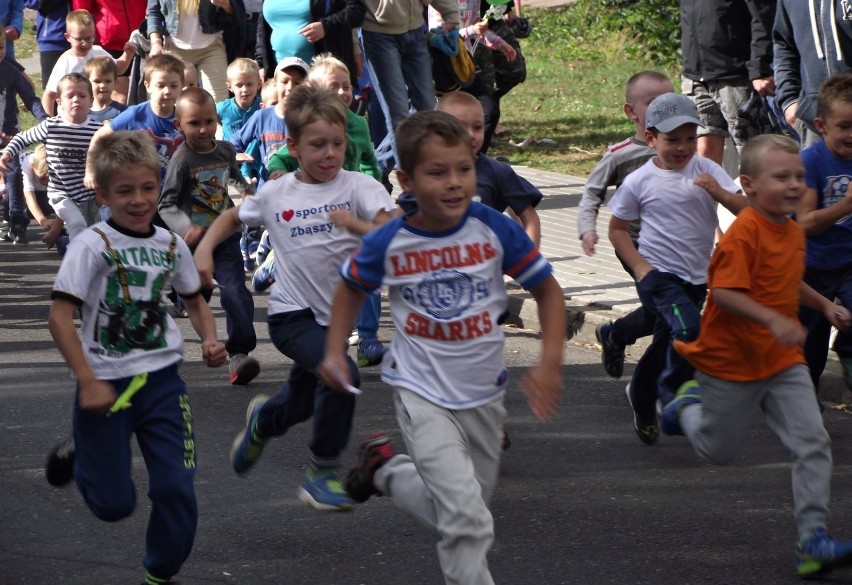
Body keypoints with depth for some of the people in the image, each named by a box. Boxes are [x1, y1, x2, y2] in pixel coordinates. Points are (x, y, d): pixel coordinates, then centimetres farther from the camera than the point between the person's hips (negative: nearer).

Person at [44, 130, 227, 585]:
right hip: (107, 384, -4)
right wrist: (88, 382, -21)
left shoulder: (170, 245, 3)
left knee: (176, 489, -4)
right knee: (114, 504, 4)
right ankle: (78, 456, 35)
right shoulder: (93, 246, -13)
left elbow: (195, 301, 20)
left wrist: (209, 340, 1)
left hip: (162, 380, 4)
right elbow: (59, 316, -17)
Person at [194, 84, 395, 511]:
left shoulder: (357, 187, -7)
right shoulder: (276, 194, -2)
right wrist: (205, 247, 3)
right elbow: (233, 217, 18)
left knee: (301, 402, 21)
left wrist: (356, 224, -38)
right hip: (292, 314, -2)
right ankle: (322, 472, -12)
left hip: (337, 315, 2)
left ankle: (262, 418, 60)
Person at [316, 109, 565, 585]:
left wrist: (551, 362, -13)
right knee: (467, 522, -18)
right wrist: (335, 352, 1)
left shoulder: (496, 230, -13)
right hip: (423, 393, -3)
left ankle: (386, 470, 42)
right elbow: (352, 287, 10)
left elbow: (547, 290, -2)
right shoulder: (387, 245, -13)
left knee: (461, 510, 20)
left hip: (484, 393, 3)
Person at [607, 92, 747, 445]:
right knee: (688, 329, -27)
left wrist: (721, 194, -27)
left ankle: (643, 404, 40)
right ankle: (672, 397, -7)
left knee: (666, 343, 18)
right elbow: (617, 229, 2)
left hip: (697, 276, 4)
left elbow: (746, 210, -8)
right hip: (658, 273, -4)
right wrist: (639, 267, -9)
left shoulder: (706, 171, -4)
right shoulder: (639, 182, -9)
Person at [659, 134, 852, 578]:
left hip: (784, 362, 7)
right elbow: (725, 291, -28)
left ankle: (812, 539, -7)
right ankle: (690, 406, 44)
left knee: (813, 443, -8)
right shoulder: (744, 233, -21)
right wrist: (773, 320, -36)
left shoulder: (793, 232, 8)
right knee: (719, 451, 12)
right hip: (732, 361, -6)